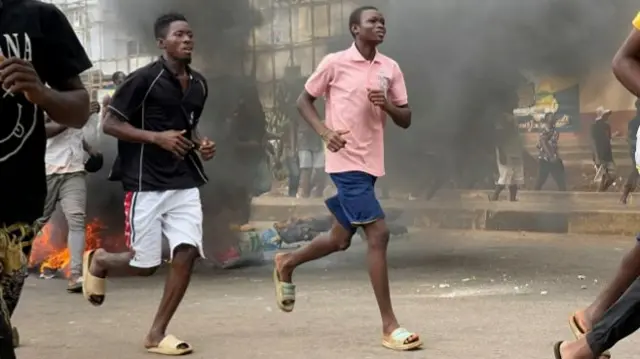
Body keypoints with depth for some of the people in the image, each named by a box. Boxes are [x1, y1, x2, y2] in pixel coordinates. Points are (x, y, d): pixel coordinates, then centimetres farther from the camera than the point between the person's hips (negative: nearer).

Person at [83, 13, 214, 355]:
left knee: (187, 252, -8)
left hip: (184, 182, 6)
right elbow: (110, 124, -10)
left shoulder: (199, 84, 10)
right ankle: (97, 261, 34)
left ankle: (156, 334, 4)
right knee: (145, 264, -2)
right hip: (146, 183, -6)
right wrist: (157, 137, -20)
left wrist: (200, 144, 4)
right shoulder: (144, 79, -12)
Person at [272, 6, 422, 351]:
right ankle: (389, 326, -9)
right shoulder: (335, 63, -6)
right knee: (378, 234, -14)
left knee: (340, 239, 17)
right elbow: (303, 100, 3)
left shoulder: (390, 68, 7)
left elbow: (406, 120, 8)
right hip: (346, 162, -7)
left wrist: (387, 104, -13)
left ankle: (286, 263, 44)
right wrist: (325, 131, -13)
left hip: (370, 163, 7)